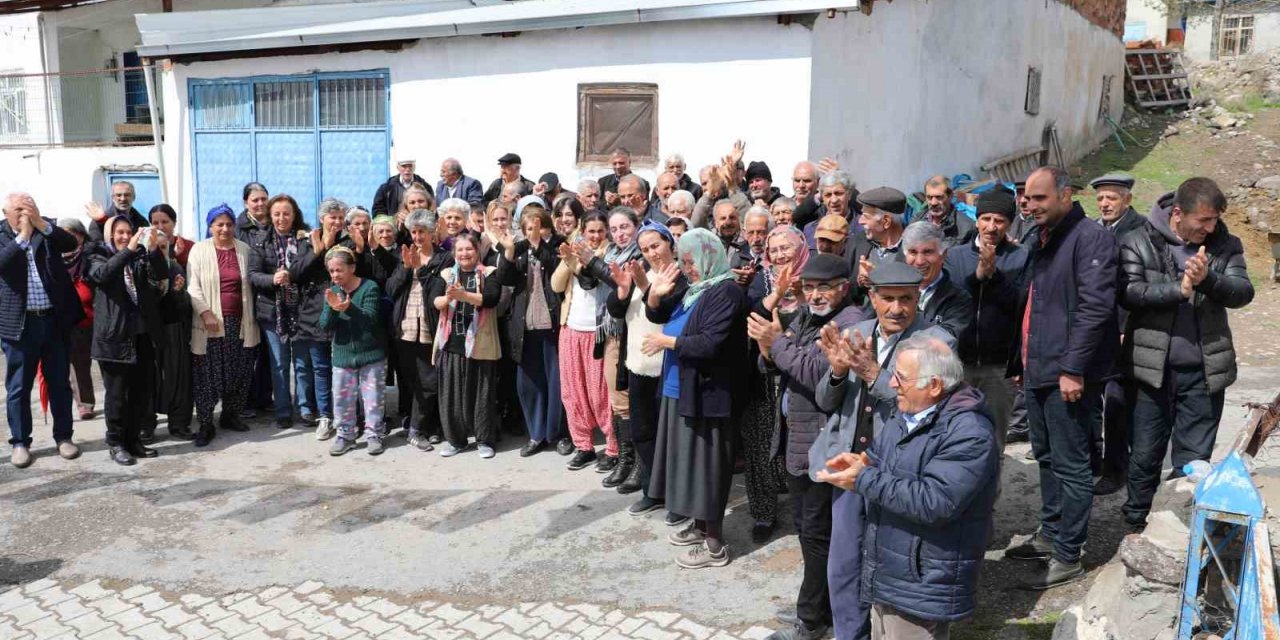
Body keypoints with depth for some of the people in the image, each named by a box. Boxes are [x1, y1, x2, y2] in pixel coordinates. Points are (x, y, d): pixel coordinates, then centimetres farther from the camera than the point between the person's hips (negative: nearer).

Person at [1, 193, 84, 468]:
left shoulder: (47, 227, 6)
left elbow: (71, 243, -12)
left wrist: (40, 224, -21)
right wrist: (22, 235, -23)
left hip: (54, 319, 1)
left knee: (60, 383, 9)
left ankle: (64, 437, 20)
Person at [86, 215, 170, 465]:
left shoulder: (141, 255, 11)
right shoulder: (98, 255, 3)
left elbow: (162, 274, -5)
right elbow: (102, 274, -19)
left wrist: (154, 249, -21)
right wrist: (128, 250, -27)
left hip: (143, 333, 4)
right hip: (114, 334, -4)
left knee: (142, 391, 8)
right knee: (116, 392, 2)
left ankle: (134, 440, 19)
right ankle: (116, 443, 12)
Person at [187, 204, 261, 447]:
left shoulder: (244, 249, 9)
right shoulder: (199, 250, 0)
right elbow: (193, 286, -5)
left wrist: (252, 317, 7)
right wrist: (206, 313, -16)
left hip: (239, 321, 3)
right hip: (211, 322, -3)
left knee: (239, 372, 8)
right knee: (208, 374, -2)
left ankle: (230, 415, 24)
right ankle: (205, 424, 5)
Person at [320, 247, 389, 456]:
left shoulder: (370, 288, -12)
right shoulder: (332, 292, 2)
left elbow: (370, 320, -22)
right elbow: (324, 326, -5)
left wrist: (349, 308, -39)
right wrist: (332, 308, -26)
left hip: (371, 355, -4)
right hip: (342, 356, 4)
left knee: (373, 399, 4)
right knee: (342, 399, 9)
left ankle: (374, 435, 17)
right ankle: (344, 436, 22)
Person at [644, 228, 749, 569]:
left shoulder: (726, 292, -16)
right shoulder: (694, 288, 11)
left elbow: (709, 344, -25)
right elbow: (659, 316, 19)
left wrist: (667, 342, -14)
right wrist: (654, 294, -1)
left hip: (706, 394, -9)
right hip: (681, 390, 9)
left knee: (705, 463, -2)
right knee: (691, 460, 17)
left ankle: (715, 545, 8)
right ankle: (699, 525, 32)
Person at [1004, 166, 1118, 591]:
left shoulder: (1090, 238, -10)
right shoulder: (1041, 243, 17)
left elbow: (1095, 306, -19)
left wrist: (1073, 368, -21)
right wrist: (1020, 360, 18)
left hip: (1067, 376, -9)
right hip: (1036, 373, 9)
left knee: (1070, 466, -1)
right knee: (1046, 459, 17)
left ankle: (1067, 556, 7)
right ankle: (1050, 536, 30)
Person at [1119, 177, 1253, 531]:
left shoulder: (1225, 246, 4)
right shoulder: (1140, 242, -5)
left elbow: (1243, 292, -8)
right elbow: (1129, 292, -15)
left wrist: (1208, 279, -25)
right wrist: (1179, 289, -24)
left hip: (1205, 371, 2)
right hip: (1154, 368, -2)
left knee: (1194, 460, 9)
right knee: (1145, 454, 9)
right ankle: (1136, 525, 25)